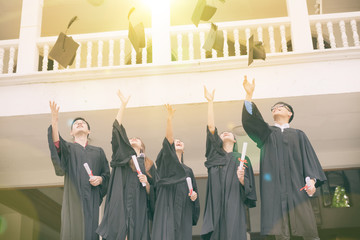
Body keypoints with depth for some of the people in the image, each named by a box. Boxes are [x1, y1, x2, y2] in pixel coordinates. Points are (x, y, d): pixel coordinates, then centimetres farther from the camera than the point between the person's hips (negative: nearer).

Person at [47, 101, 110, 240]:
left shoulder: (98, 152, 20)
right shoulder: (68, 148, 14)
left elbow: (107, 174, 17)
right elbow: (57, 145, -9)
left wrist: (100, 179, -7)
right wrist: (54, 122, -25)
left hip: (91, 198, 2)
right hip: (73, 197, -1)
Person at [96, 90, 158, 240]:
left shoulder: (149, 165, 17)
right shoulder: (123, 155, 15)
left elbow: (152, 194, 15)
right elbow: (117, 130, 4)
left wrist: (146, 183, -6)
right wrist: (123, 105, 0)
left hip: (139, 210, 1)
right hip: (120, 205, -1)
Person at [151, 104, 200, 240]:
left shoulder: (188, 171, 25)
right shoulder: (167, 161, 9)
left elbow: (193, 191, 26)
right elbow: (168, 140, -8)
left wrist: (194, 195, 1)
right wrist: (169, 119, -22)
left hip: (184, 212, 5)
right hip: (168, 208, -5)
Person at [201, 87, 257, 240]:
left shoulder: (242, 159, 16)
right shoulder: (215, 154, 16)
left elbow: (249, 189, 11)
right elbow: (211, 128, 6)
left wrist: (241, 179, -12)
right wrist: (210, 102, 3)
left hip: (234, 207, 0)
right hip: (215, 206, 1)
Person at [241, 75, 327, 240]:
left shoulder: (298, 135, 20)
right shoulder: (267, 133, 20)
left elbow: (308, 158, 10)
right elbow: (250, 119, 2)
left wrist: (312, 180, -7)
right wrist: (249, 95, -10)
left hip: (296, 185, 0)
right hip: (274, 186, 0)